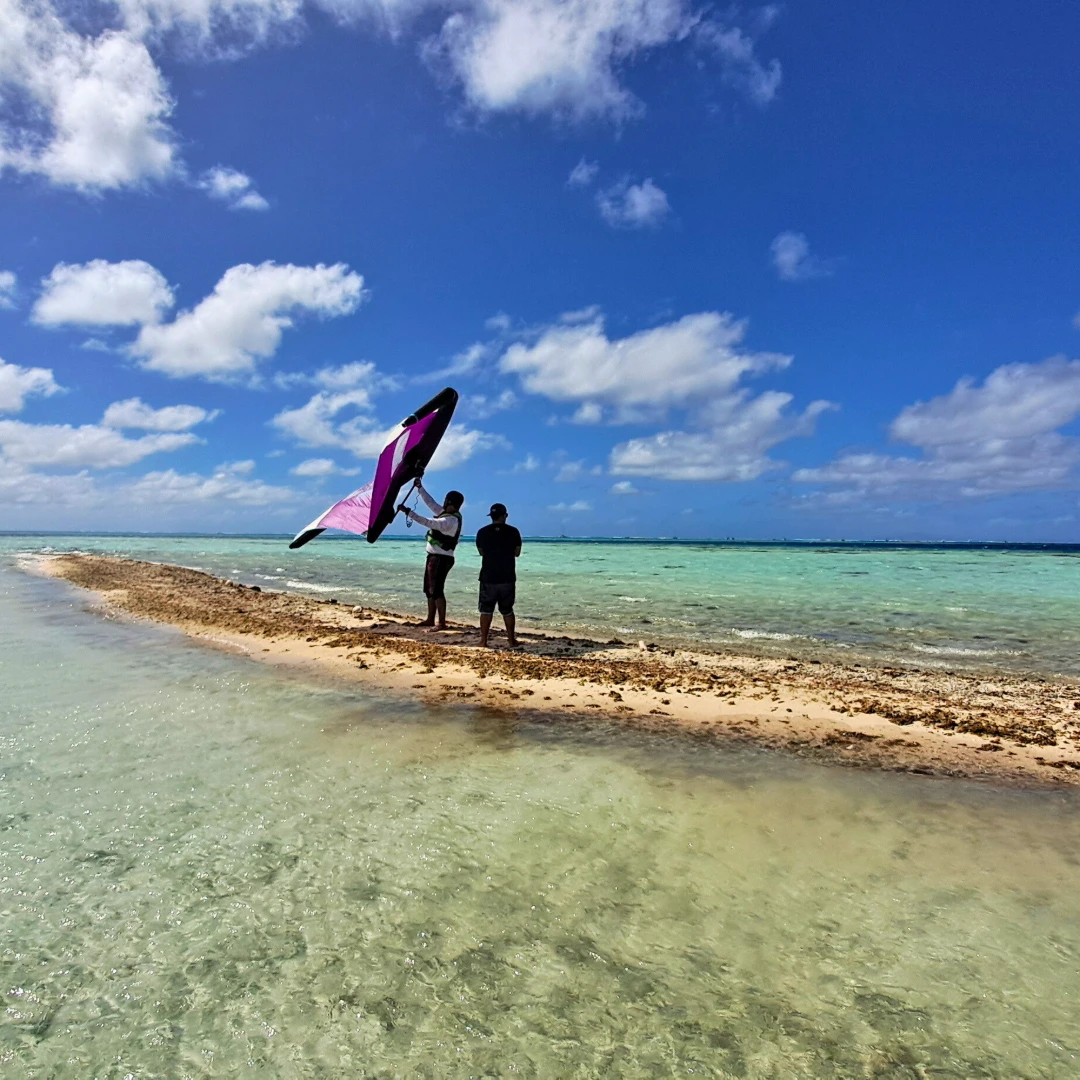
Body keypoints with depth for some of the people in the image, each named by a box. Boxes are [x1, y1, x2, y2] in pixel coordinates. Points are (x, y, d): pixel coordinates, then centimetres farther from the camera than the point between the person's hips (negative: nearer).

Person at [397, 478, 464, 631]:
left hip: (441, 558, -10)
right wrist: (420, 488, 19)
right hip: (434, 556, 10)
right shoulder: (447, 513, 7)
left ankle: (441, 623, -7)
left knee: (437, 590, -10)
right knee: (429, 589, 15)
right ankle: (431, 619, 23)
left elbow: (427, 522, -27)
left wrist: (408, 511, -25)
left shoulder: (450, 520, -22)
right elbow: (431, 503, 18)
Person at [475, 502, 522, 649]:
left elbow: (481, 552, 11)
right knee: (507, 610, 12)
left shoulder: (482, 532, -2)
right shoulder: (513, 532, -4)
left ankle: (483, 641, 6)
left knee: (486, 610, 6)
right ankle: (512, 641, 15)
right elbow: (517, 553, 5)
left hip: (488, 577, 0)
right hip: (508, 578, 1)